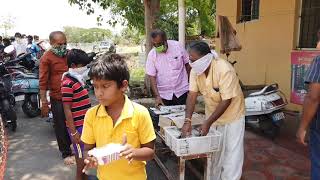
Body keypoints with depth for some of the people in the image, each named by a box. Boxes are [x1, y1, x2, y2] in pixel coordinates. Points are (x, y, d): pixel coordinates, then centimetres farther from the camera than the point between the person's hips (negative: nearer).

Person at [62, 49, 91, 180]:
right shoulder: (68, 83, -19)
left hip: (84, 123, 9)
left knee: (84, 153, 21)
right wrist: (73, 132, -19)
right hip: (77, 126, -9)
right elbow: (67, 110, -19)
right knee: (82, 154, 5)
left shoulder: (78, 79, 9)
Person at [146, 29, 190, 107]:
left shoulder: (177, 46, -7)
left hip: (181, 91, 0)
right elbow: (152, 77, -8)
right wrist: (157, 96, -17)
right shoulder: (151, 55, -8)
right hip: (164, 94, 0)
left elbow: (187, 64, 3)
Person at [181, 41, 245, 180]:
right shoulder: (195, 70, -14)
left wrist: (208, 123, -30)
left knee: (232, 152, 5)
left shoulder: (224, 69, -31)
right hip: (212, 113, 5)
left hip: (232, 114, -5)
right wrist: (188, 120, -24)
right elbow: (192, 95, -14)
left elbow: (226, 101, -29)